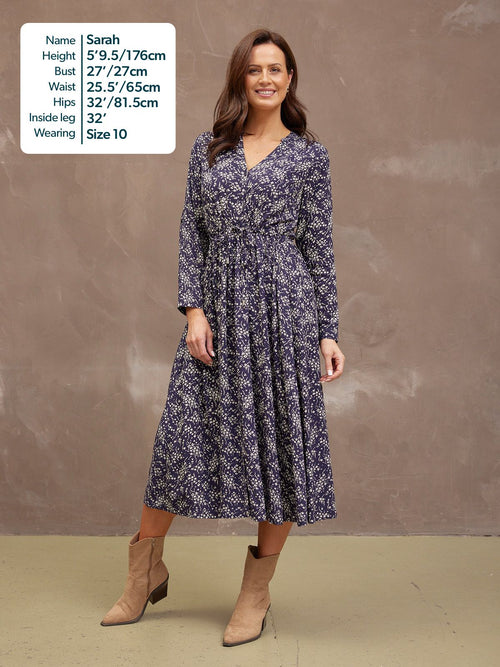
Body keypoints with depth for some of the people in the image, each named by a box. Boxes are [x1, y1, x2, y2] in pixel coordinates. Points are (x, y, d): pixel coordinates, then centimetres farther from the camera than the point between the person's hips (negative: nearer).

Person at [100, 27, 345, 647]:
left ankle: (256, 590, 16)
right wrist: (193, 309, -4)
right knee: (181, 433, 3)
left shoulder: (309, 154, 6)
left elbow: (319, 247, 5)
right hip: (218, 309, 2)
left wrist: (328, 333, 1)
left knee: (281, 439, 0)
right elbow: (191, 231, 8)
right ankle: (145, 573, 21)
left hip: (284, 306, -1)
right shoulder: (208, 148, 11)